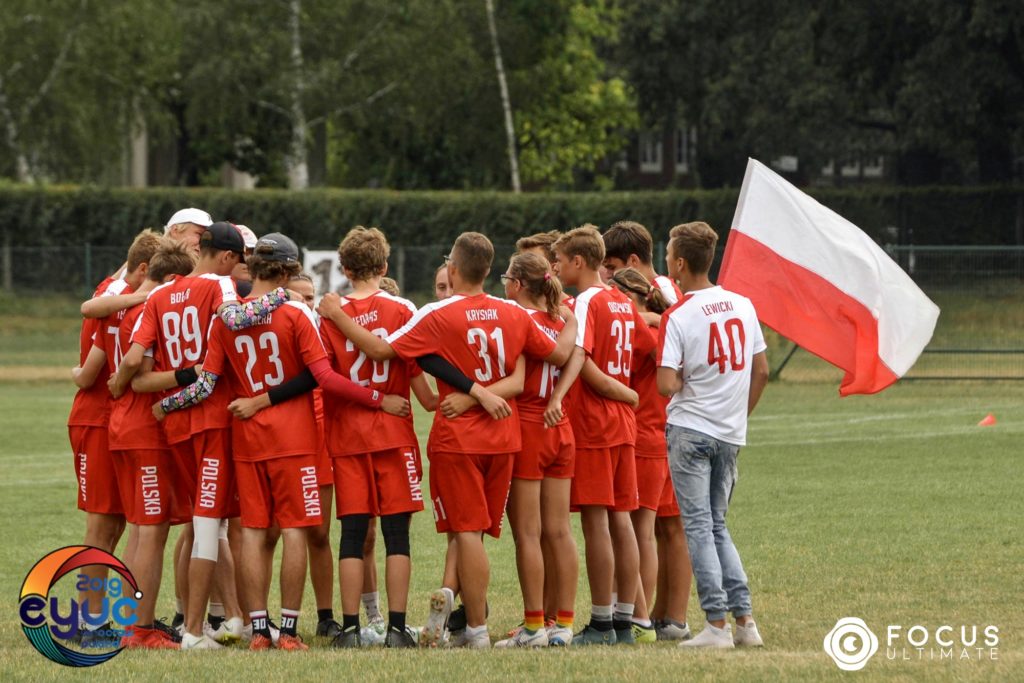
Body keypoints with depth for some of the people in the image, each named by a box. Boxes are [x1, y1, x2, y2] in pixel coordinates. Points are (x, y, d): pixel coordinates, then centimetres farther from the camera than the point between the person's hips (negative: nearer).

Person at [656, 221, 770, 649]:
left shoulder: (678, 317, -13)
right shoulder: (743, 305, 4)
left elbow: (667, 386, -20)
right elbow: (761, 372, 9)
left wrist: (680, 381, 3)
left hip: (690, 429, -6)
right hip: (731, 433, 6)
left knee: (699, 526, -1)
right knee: (717, 526, 16)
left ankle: (717, 624, -6)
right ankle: (744, 620, 9)